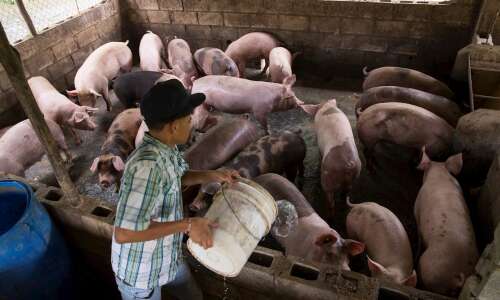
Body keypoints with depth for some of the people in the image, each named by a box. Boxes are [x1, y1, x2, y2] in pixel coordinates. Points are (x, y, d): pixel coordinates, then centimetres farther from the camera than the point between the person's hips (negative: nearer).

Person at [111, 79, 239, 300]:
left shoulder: (166, 149, -8)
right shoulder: (147, 165, -36)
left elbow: (180, 176, 14)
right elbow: (123, 233, -40)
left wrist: (213, 175, -2)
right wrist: (187, 225, -35)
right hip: (140, 271, -8)